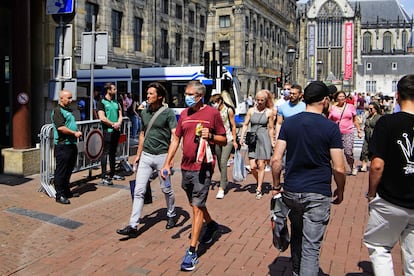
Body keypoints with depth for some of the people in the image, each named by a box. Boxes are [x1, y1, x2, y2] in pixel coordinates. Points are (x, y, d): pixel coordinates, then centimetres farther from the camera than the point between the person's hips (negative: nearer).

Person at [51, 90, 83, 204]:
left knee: (69, 169, 17)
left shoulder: (68, 110, 18)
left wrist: (78, 132, 10)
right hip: (62, 145, -10)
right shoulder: (57, 111, -11)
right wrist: (74, 133, -17)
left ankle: (66, 191, 28)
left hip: (72, 144, 10)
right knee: (61, 171, -3)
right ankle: (60, 195, 3)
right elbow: (61, 128, -22)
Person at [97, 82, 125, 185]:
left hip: (116, 130, 7)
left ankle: (112, 174, 22)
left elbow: (120, 115, 12)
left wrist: (118, 123, -8)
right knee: (105, 153, -6)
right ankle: (104, 177, -4)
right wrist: (113, 124, -11)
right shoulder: (101, 102, -5)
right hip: (107, 131, -7)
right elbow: (102, 118, -15)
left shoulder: (116, 103, 15)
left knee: (113, 153, 13)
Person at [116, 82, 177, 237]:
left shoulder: (168, 113, -8)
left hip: (162, 156, -5)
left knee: (166, 189, 10)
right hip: (146, 156, 5)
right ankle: (133, 226, 2)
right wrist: (138, 154, 17)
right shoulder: (144, 112, 10)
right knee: (139, 191, 0)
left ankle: (171, 216, 34)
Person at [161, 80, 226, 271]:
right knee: (195, 204, 20)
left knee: (197, 207, -5)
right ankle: (211, 225, 48)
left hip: (202, 167, -6)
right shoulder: (184, 114, 9)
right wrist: (167, 163, 6)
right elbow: (176, 139, 12)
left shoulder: (212, 113, -6)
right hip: (186, 167, 6)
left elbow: (224, 140, -1)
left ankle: (192, 251, 1)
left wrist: (210, 136, -21)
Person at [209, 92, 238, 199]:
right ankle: (225, 181, 34)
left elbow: (233, 126, -1)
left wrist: (234, 141, -3)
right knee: (220, 163, 12)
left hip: (228, 139, -5)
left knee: (223, 162, -15)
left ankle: (222, 188, -14)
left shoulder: (229, 110, -5)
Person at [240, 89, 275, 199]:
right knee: (252, 167, -2)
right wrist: (241, 138, -1)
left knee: (261, 166, 0)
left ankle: (259, 189, 12)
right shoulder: (251, 111, 7)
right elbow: (245, 125, 9)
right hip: (252, 140, 2)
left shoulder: (269, 112, 2)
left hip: (264, 139, -2)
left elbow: (271, 129, 4)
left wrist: (272, 142, 4)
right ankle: (260, 182, 26)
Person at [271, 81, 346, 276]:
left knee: (296, 236, 24)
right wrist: (340, 192, 8)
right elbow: (338, 168, -9)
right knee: (311, 247, 3)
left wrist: (276, 186, 9)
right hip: (318, 194, -4)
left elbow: (276, 159, -3)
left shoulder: (288, 123, -1)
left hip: (291, 192, 4)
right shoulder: (331, 128, -9)